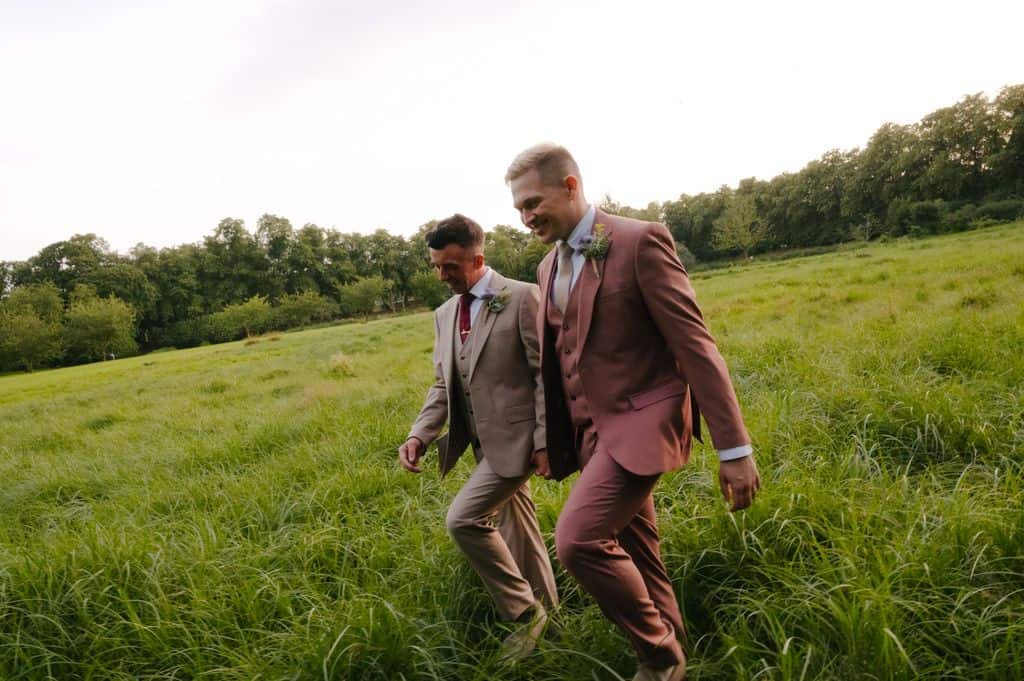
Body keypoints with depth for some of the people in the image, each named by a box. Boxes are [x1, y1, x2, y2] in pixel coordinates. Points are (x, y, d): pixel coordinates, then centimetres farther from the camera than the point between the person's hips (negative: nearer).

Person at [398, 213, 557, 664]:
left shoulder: (521, 297, -11)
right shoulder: (444, 314, 10)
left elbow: (546, 373, -12)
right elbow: (443, 385, 12)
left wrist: (545, 439, -16)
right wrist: (420, 435, -2)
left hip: (515, 436, -7)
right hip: (484, 441, 7)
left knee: (463, 519, -15)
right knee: (516, 529, 16)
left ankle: (524, 611, 3)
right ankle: (542, 608, 34)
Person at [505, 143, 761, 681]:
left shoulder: (639, 240, -12)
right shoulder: (550, 266, 11)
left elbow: (694, 343, -15)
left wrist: (734, 447, -17)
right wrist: (550, 440, 21)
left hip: (640, 421, -7)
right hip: (591, 430, 8)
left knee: (577, 539, -19)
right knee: (636, 555, 15)